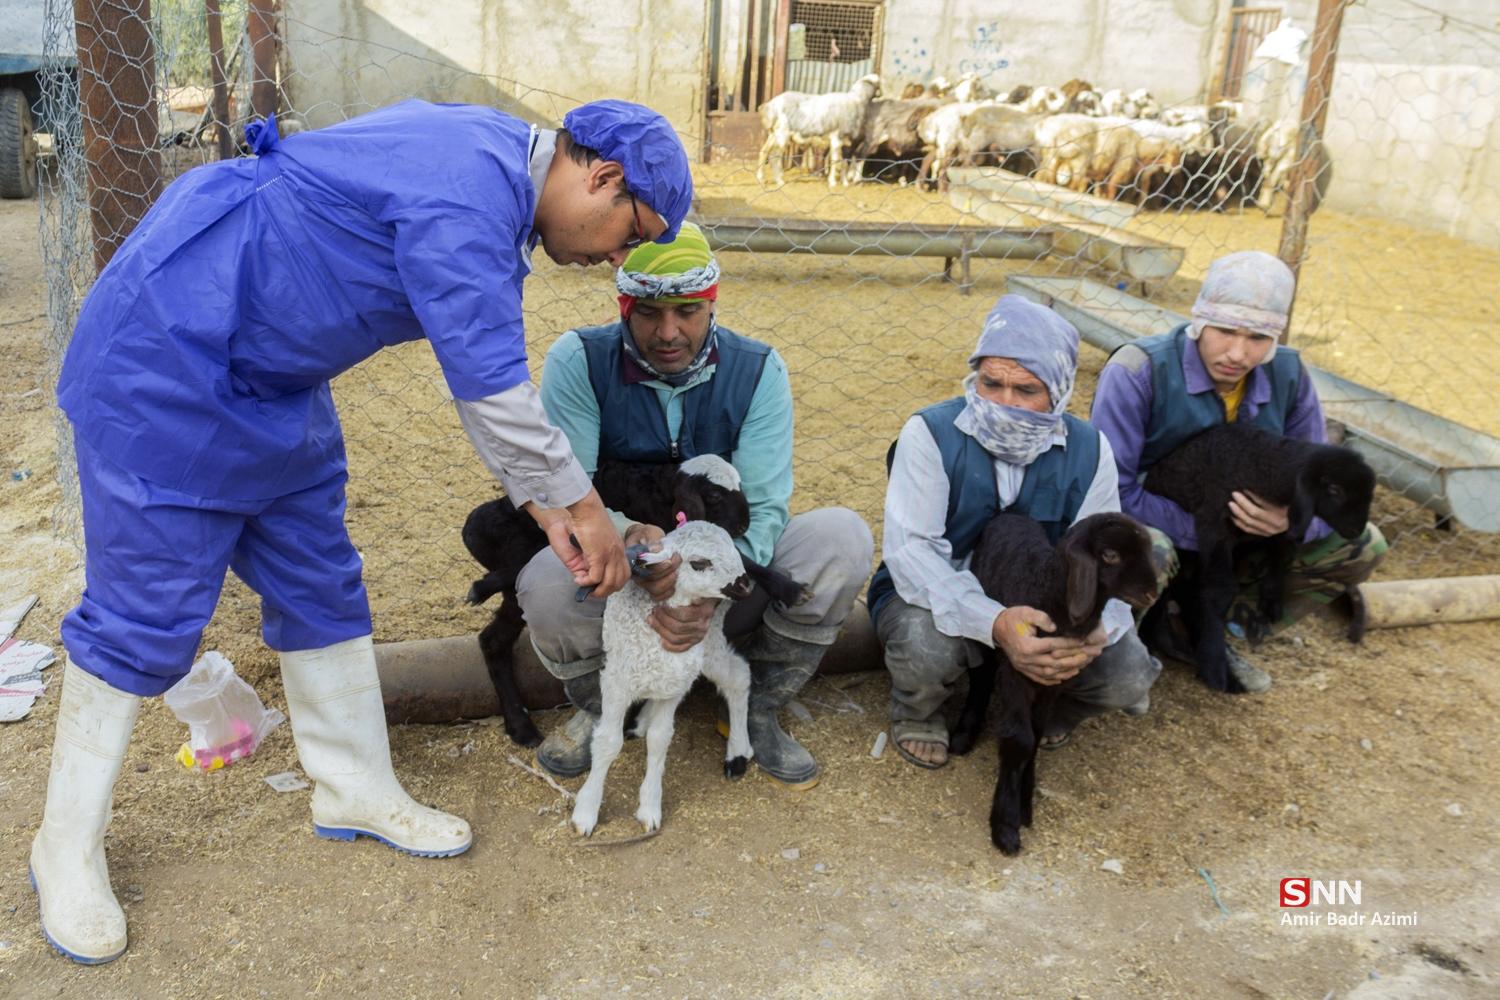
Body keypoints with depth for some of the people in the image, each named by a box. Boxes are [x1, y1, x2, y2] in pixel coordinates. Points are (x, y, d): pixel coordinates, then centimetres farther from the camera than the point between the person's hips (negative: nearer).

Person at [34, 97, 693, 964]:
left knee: (321, 583, 11)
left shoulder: (495, 177, 5)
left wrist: (547, 509, 4)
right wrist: (585, 508, -12)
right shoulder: (467, 194, -27)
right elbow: (492, 392, -25)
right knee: (146, 609, -2)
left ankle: (358, 791, 25)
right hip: (164, 361, -10)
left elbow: (494, 372, 9)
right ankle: (68, 846, 17)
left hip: (270, 375, 10)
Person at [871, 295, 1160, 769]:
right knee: (927, 642, -37)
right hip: (942, 600, -3)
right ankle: (917, 711, 1)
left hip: (1040, 606, 3)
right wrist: (993, 623, -45)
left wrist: (1090, 629, -37)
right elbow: (910, 550, -29)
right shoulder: (931, 433, -20)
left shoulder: (1088, 449, -8)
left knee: (1126, 675, -19)